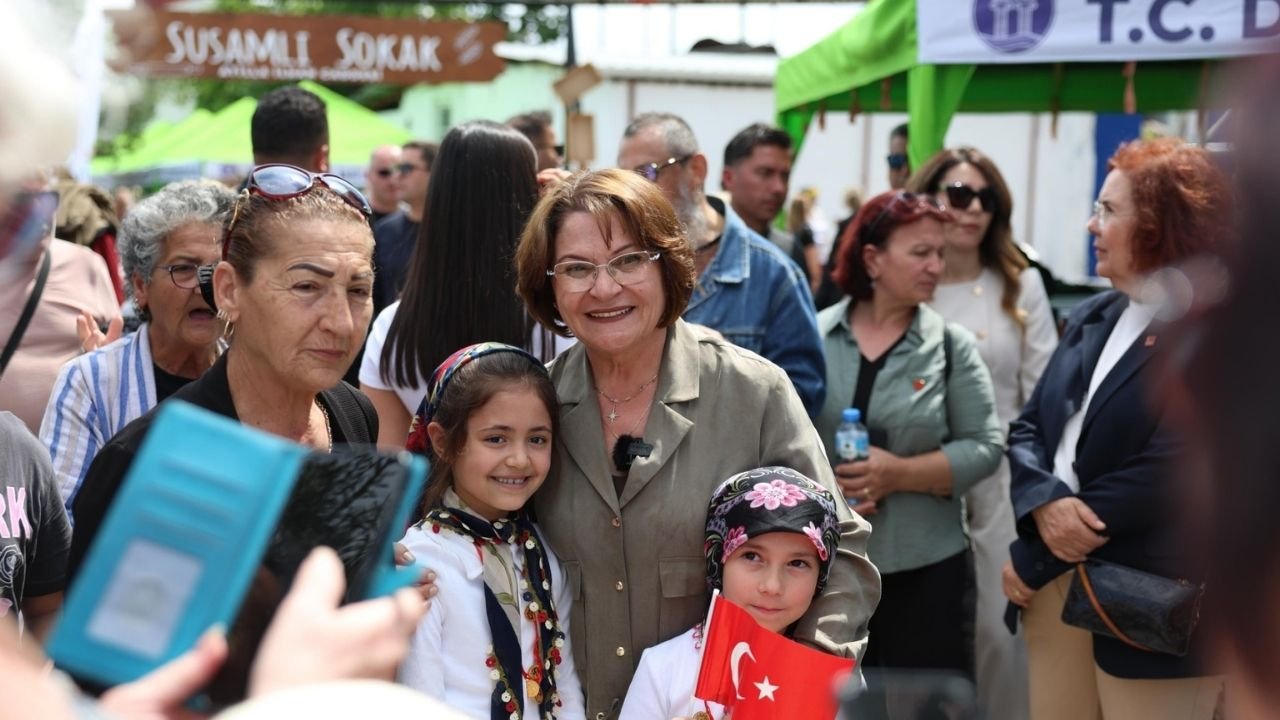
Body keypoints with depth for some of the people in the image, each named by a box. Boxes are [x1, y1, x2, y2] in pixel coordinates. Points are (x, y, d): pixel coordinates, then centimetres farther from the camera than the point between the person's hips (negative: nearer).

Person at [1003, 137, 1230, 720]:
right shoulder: (1091, 318, 11)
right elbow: (1028, 428, 10)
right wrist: (1044, 504, -13)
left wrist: (1031, 560, -13)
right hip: (1055, 585, 7)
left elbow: (1159, 479, -19)